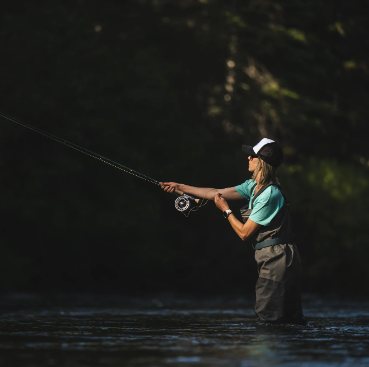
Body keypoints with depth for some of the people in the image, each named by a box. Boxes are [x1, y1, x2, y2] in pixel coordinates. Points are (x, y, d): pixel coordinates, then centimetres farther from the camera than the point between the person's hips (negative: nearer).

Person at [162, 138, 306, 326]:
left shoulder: (270, 195, -19)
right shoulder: (254, 186, 11)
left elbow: (244, 233, -15)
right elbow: (218, 193, 18)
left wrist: (226, 210, -1)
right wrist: (180, 187, 20)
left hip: (276, 264, -10)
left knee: (267, 321, -8)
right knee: (294, 322, 10)